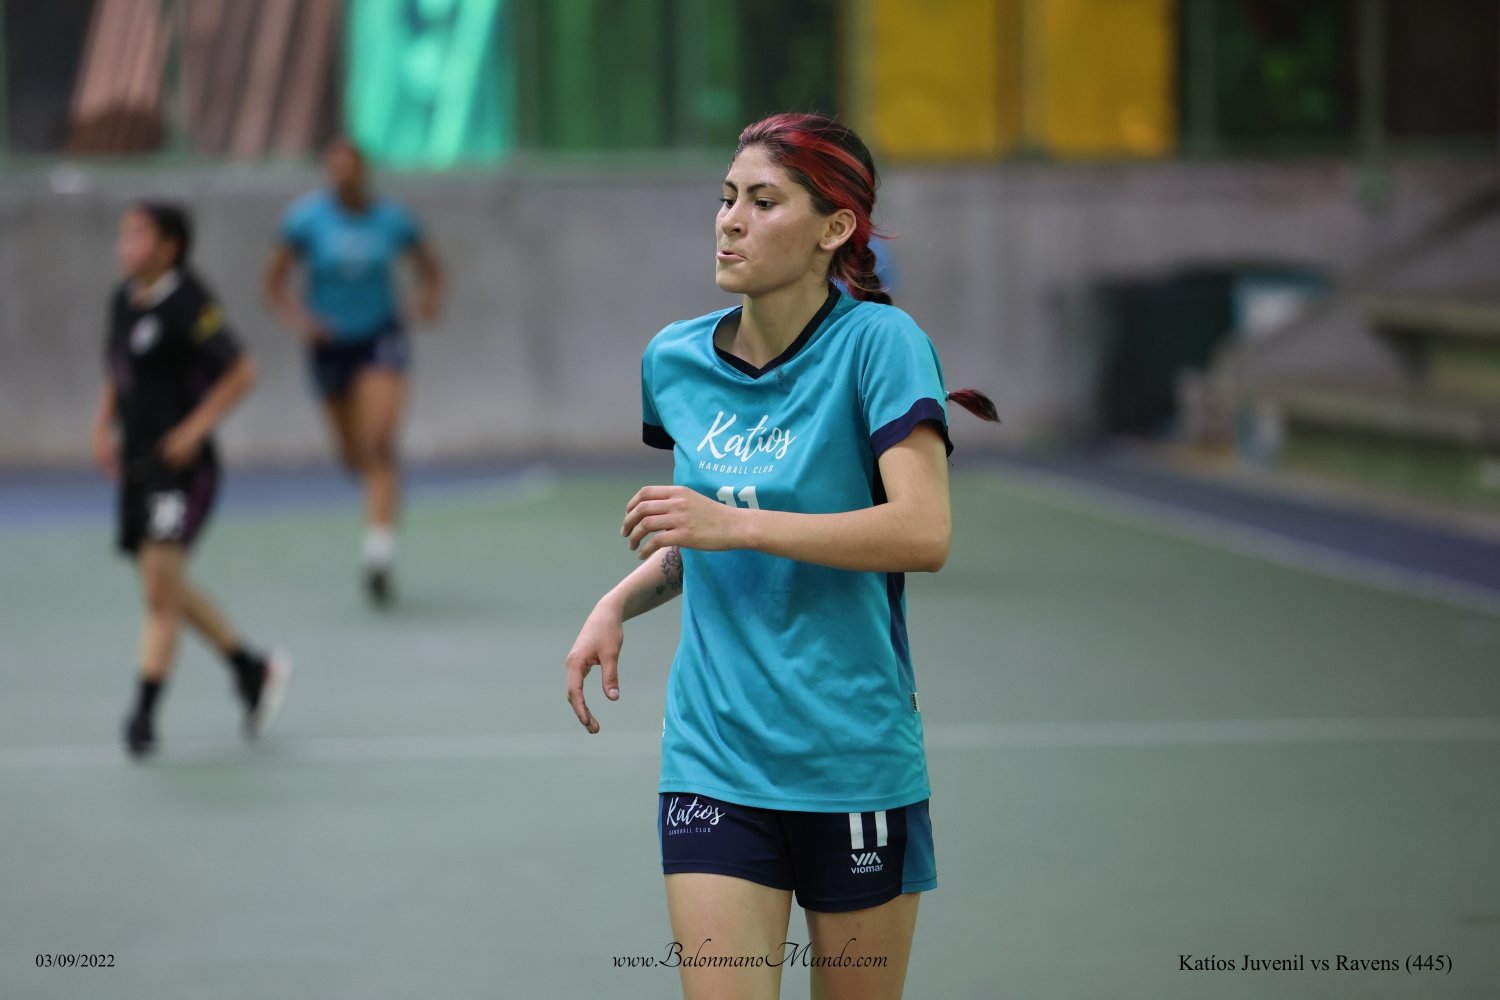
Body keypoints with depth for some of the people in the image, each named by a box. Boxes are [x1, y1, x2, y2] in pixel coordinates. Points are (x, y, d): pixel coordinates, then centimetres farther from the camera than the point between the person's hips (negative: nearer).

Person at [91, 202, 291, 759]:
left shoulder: (187, 304, -13)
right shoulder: (124, 300, 11)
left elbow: (241, 373, -13)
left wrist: (193, 430, -17)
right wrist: (104, 425, 11)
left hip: (181, 465, -9)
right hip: (136, 465, 9)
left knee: (161, 589, -11)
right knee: (169, 592, 14)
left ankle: (145, 713, -9)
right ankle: (255, 670, 29)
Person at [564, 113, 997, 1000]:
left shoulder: (878, 341, -9)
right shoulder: (676, 360, 7)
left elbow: (924, 533, -20)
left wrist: (736, 524, -21)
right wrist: (619, 603, 4)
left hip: (856, 760, -3)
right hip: (712, 761, 3)